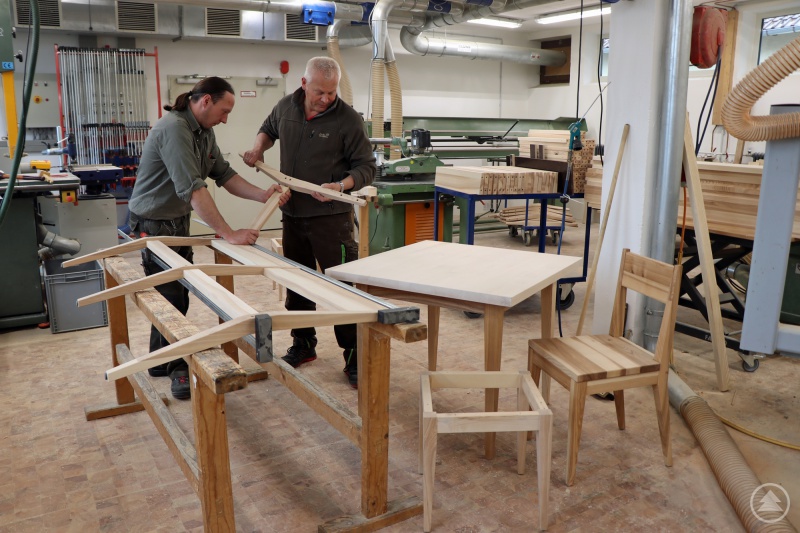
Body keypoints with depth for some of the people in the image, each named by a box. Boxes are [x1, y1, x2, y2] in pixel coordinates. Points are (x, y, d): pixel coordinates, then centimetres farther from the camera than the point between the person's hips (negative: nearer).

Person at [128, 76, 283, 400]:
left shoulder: (204, 132, 4)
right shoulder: (174, 129, -26)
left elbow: (224, 175, 3)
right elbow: (193, 190, -34)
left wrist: (263, 195, -12)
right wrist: (229, 234, -36)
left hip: (178, 221, 9)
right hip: (154, 224, -9)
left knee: (178, 293, 14)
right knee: (172, 296, -3)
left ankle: (161, 361, 29)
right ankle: (176, 367, 14)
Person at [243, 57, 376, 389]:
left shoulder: (348, 119, -10)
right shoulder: (286, 107, 5)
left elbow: (366, 167, -7)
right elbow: (269, 129, 27)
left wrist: (341, 185, -23)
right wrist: (259, 147, 7)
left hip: (331, 217, -5)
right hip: (292, 213, 6)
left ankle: (354, 358, 7)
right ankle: (303, 345, 33)